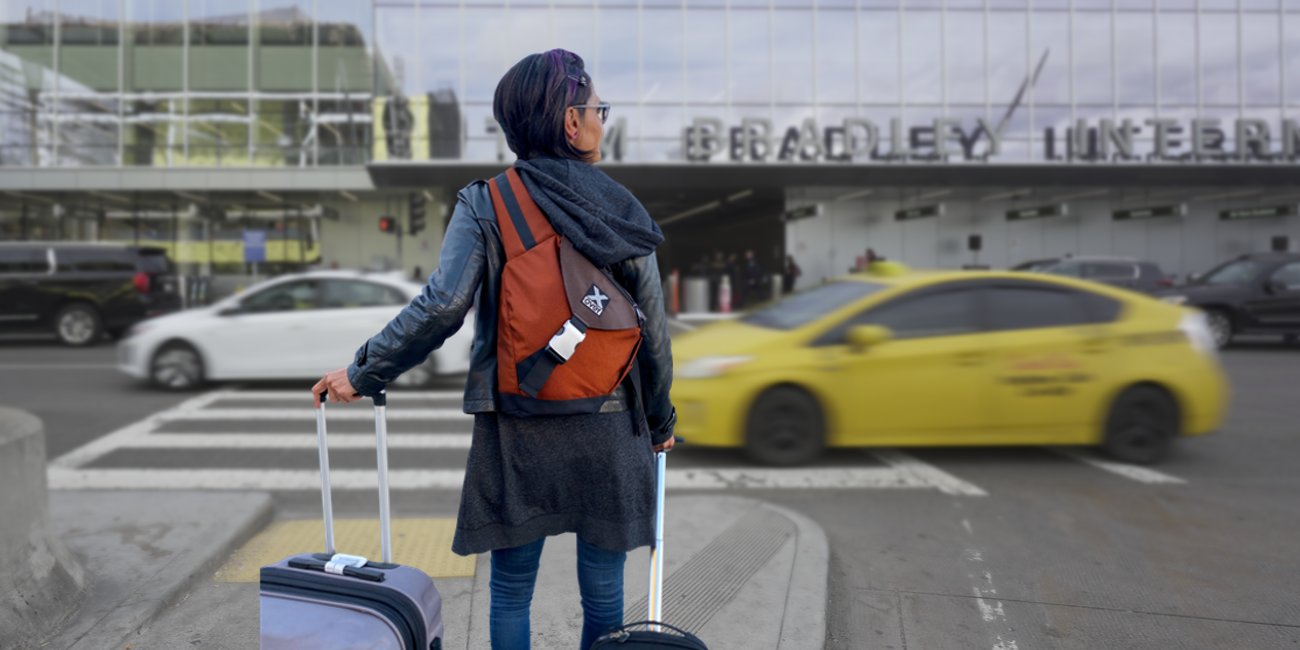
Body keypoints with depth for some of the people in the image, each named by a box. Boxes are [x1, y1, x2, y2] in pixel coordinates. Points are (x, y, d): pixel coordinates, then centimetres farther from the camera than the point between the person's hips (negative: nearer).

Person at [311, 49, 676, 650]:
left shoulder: (484, 205, -5)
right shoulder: (621, 211, -1)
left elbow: (443, 306, -16)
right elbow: (653, 332, 1)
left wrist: (364, 372, -3)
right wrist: (660, 421, 15)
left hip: (515, 432, 0)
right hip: (607, 431, 1)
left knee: (511, 589, 16)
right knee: (603, 593, 14)